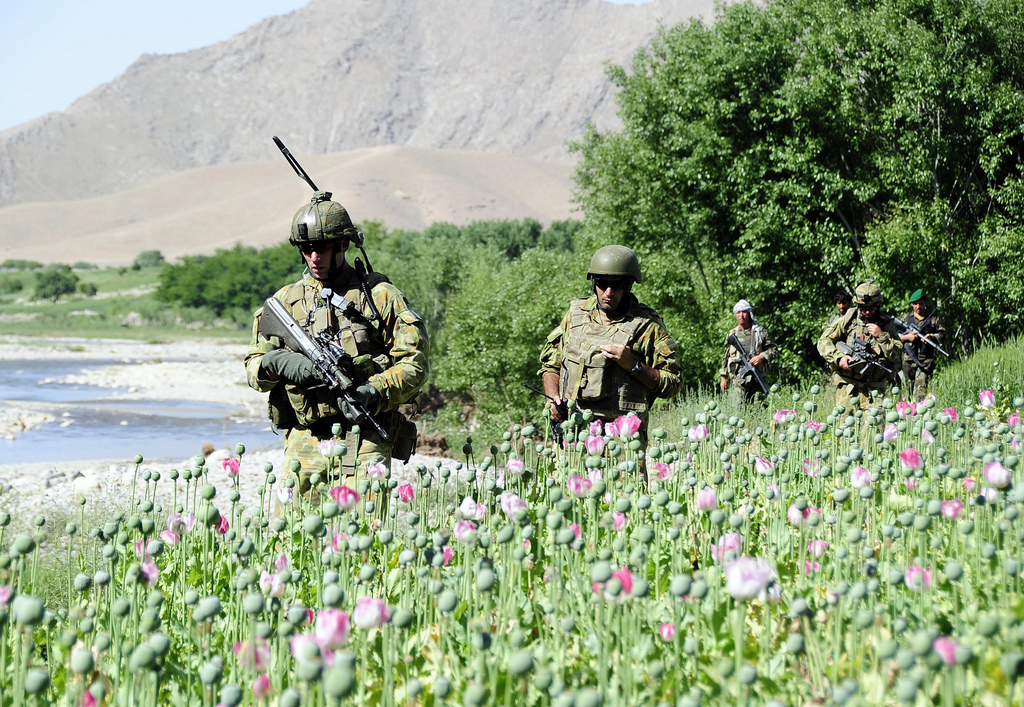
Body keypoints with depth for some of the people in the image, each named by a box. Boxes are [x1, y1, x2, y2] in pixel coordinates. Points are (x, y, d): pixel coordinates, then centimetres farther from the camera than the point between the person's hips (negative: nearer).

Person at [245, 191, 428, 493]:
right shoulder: (287, 300, 14)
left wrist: (374, 392, -16)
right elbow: (253, 367, 14)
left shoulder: (379, 296, 4)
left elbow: (414, 363, 1)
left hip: (363, 443, -3)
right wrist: (277, 363, -9)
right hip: (304, 443, 3)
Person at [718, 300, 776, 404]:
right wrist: (723, 376, 13)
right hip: (738, 377, 0)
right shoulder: (731, 334, 16)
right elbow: (725, 357, 19)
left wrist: (761, 356, -9)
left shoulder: (760, 331, 10)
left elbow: (772, 349, 10)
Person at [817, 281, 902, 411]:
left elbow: (896, 355, 0)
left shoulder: (887, 325, 7)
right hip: (847, 384, 0)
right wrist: (838, 357, -12)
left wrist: (881, 336, -11)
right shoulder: (847, 321, 5)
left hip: (874, 387, 0)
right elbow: (824, 342, 3)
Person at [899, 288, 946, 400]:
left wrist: (932, 337, -13)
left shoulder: (934, 319, 8)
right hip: (908, 359, 3)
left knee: (921, 387, -17)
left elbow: (943, 336, 7)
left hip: (926, 359, -3)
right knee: (910, 387, 9)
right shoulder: (906, 319, 13)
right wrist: (906, 337, -9)